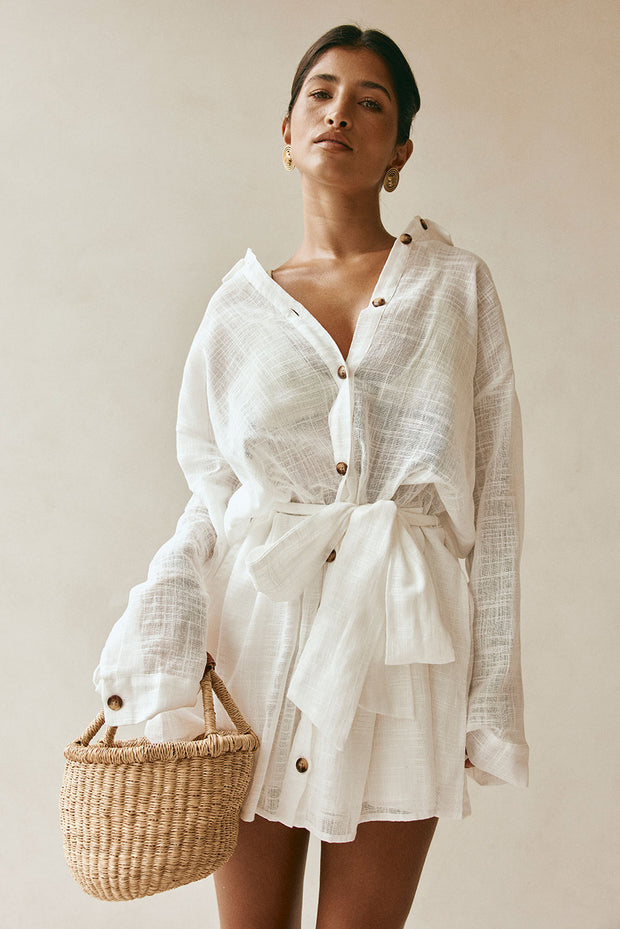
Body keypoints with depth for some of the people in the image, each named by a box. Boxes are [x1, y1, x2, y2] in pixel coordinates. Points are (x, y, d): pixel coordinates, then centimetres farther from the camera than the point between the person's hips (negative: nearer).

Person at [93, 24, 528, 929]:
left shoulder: (457, 286, 4)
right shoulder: (240, 306, 7)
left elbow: (494, 500, 3)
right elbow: (212, 495, 10)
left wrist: (490, 698, 0)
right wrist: (160, 646, -8)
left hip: (399, 643, -1)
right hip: (259, 627, 1)